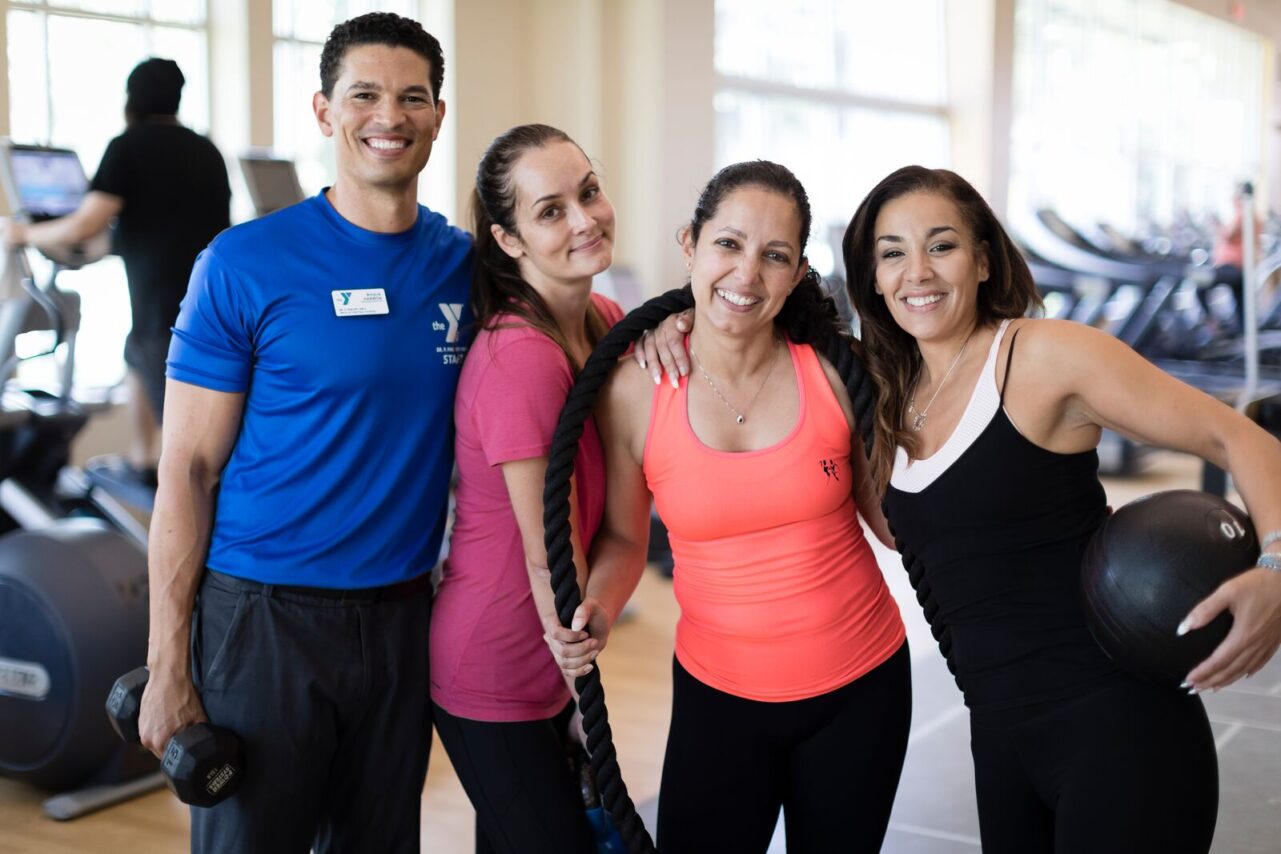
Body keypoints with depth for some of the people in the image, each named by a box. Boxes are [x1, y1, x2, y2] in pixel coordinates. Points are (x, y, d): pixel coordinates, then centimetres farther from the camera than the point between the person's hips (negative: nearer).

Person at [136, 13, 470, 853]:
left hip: (402, 618, 4)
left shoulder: (466, 263, 2)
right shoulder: (245, 264, -9)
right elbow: (188, 471, -7)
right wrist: (167, 667, -9)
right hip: (262, 617, -3)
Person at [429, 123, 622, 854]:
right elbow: (546, 557, -20)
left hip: (553, 664, 8)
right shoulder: (522, 357, -26)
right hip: (494, 680, -8)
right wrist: (586, 694, -10)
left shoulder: (608, 322, 0)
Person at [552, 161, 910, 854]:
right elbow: (623, 539, 1)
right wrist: (595, 611, -17)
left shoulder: (834, 374, -11)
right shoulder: (634, 392, -11)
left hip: (860, 690, 1)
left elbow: (892, 517, 1)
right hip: (718, 695, 0)